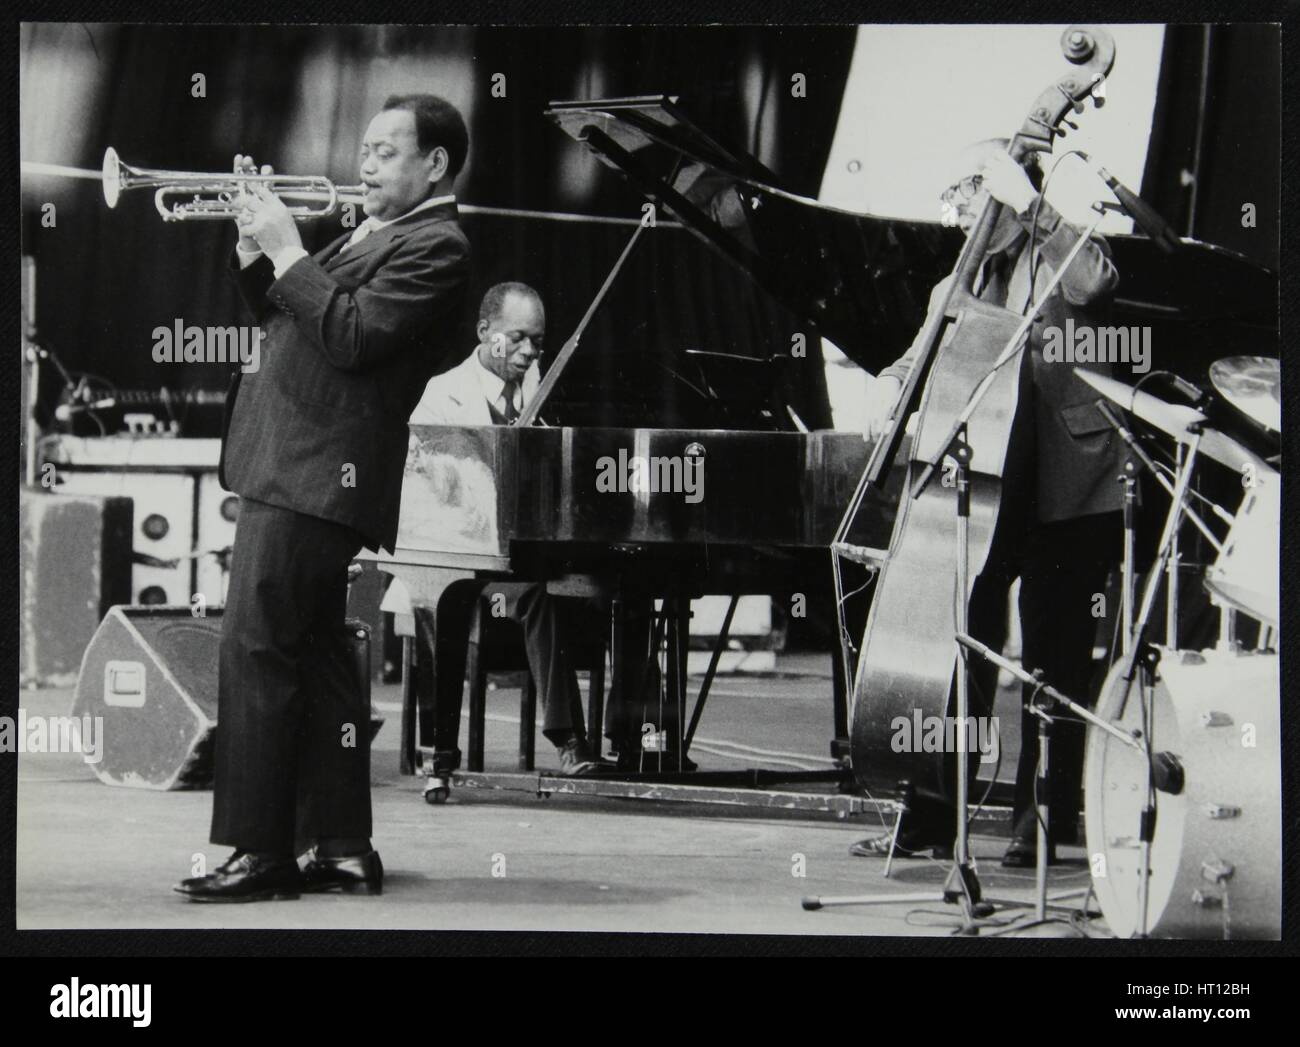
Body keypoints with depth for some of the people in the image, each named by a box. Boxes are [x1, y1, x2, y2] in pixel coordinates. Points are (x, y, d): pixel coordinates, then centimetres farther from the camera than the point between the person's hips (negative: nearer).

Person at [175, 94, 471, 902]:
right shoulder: (373, 234, 19)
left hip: (315, 475, -10)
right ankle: (341, 847, 16)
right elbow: (285, 320, 23)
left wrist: (288, 251, -15)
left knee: (256, 652, -12)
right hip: (294, 470, 10)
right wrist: (256, 246, 9)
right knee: (315, 656, 11)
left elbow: (350, 336, -22)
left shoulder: (435, 247, -11)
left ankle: (264, 851, -10)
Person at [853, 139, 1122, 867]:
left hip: (1068, 491, -6)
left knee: (1055, 657, -3)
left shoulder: (1059, 254, 2)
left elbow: (1094, 282, -21)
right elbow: (922, 358, 19)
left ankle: (1045, 823, 4)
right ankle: (932, 818, 4)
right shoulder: (957, 289, 22)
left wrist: (1026, 203, -20)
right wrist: (892, 387, -4)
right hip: (983, 491, 6)